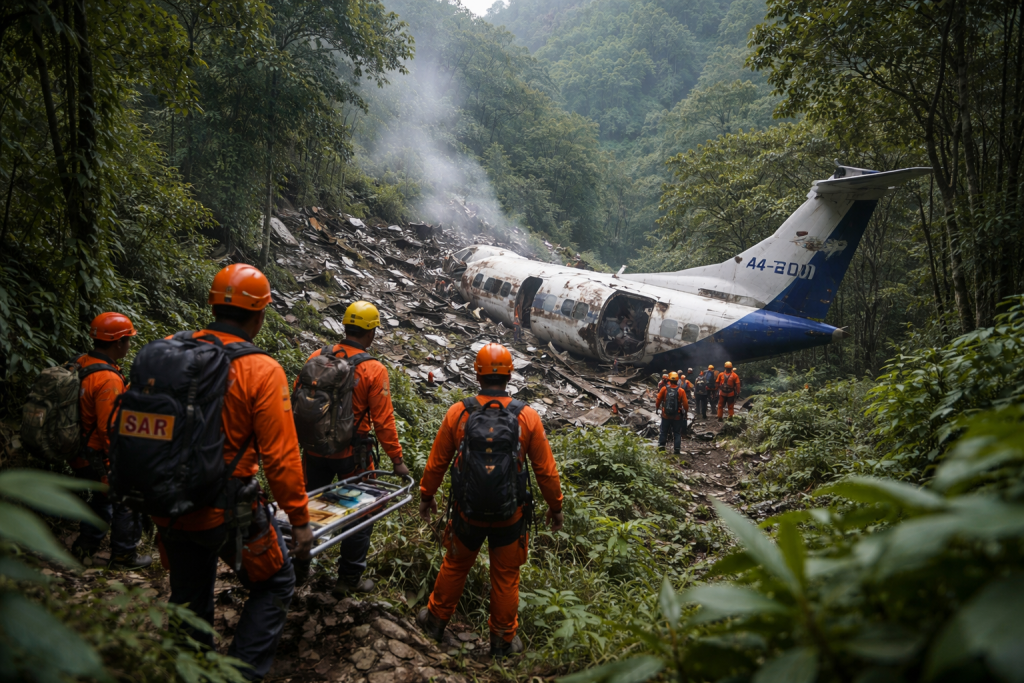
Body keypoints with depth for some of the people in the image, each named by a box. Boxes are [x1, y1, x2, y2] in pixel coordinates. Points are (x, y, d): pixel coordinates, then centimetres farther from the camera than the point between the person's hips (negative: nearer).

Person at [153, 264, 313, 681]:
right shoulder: (262, 371, -16)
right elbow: (280, 456, -17)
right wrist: (299, 520, -7)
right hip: (227, 511, -5)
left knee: (189, 600, 24)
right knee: (275, 585, 16)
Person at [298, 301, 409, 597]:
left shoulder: (316, 358, -5)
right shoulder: (374, 370, -16)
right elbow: (383, 420, -15)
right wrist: (397, 459, -5)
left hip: (315, 450, 4)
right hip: (352, 455, -4)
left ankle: (300, 562, 39)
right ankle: (349, 579, 21)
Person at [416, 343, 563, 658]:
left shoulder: (458, 413, -11)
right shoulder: (527, 417, -13)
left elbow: (436, 463, -1)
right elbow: (546, 470, -6)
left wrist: (426, 496, 16)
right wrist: (555, 507, 8)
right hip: (511, 515, 0)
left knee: (454, 566, 23)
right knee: (506, 577, 16)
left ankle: (436, 620, 41)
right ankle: (503, 640, 31)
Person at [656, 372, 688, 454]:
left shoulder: (664, 389, -9)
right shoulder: (681, 391, -9)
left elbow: (658, 400, -1)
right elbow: (685, 404, -6)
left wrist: (657, 407, 17)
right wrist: (686, 410, 13)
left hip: (665, 415, 0)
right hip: (677, 416, 0)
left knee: (664, 431, 15)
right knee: (677, 433, 10)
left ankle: (661, 446, 13)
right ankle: (677, 449, 7)